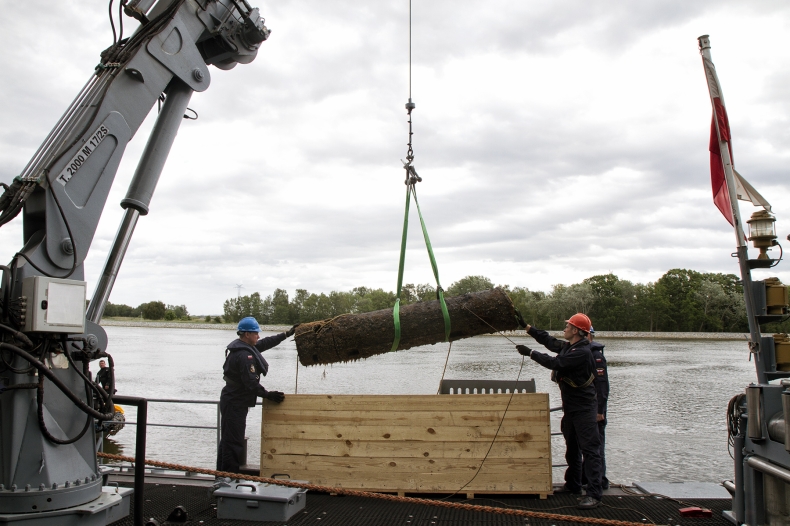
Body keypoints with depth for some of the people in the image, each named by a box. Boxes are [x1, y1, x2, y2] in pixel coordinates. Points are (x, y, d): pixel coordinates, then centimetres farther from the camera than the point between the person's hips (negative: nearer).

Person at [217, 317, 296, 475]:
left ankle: (222, 474, 27)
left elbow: (265, 343, 20)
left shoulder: (240, 346, 9)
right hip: (235, 403, -11)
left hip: (231, 401, 11)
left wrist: (286, 334, 22)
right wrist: (268, 395, -15)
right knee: (234, 441, -7)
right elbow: (250, 382, -24)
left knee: (228, 440, 18)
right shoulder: (244, 355, -23)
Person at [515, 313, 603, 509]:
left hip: (584, 408, -10)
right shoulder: (568, 347, 9)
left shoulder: (582, 352, -22)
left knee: (590, 449, -9)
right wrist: (528, 328, 16)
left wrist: (531, 353, -21)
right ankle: (573, 485, 31)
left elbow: (556, 363, -27)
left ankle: (594, 495, -11)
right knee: (572, 448, 19)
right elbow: (549, 341, 20)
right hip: (570, 406, 10)